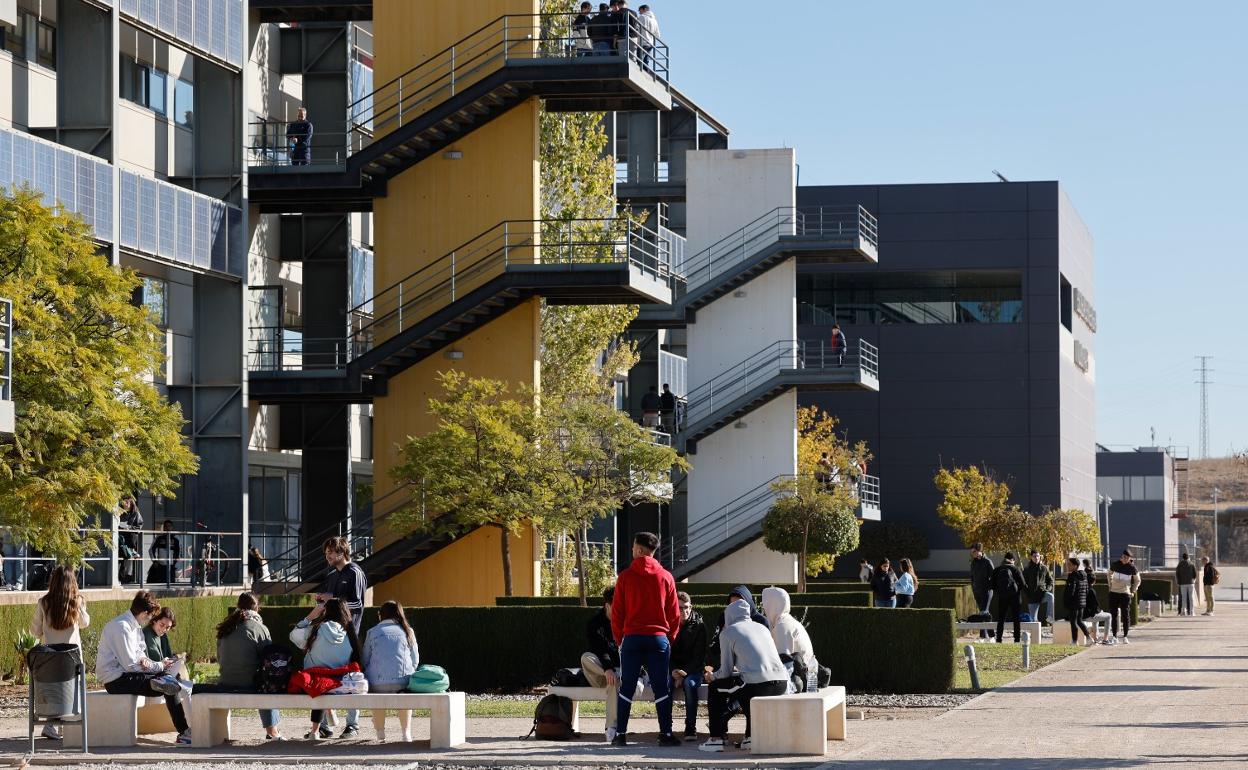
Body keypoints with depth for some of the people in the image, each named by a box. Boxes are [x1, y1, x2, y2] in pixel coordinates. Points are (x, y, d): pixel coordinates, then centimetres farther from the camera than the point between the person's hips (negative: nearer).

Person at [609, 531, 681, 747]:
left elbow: (617, 613, 1)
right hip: (659, 638, 0)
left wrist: (619, 640, 11)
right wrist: (670, 638, 14)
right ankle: (665, 734, -1)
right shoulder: (665, 577, 2)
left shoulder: (625, 577, -1)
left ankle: (620, 734, 3)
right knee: (661, 687, 3)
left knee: (626, 688, 5)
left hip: (631, 638, 0)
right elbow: (674, 613, 4)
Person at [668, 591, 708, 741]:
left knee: (690, 683, -34)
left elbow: (699, 655, -6)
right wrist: (673, 671, -16)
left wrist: (685, 673, -18)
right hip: (672, 669, 1)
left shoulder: (698, 625, -2)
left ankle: (691, 728, -29)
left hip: (692, 670, -1)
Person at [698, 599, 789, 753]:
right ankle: (751, 735, 29)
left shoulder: (728, 632, 6)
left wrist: (712, 676, 27)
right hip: (781, 684, 6)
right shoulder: (761, 628, 23)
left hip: (758, 686, -6)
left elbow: (726, 672, 7)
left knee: (715, 687, 17)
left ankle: (716, 739, 14)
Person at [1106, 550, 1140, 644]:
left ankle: (1125, 637, 1)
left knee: (1125, 615, -4)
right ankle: (1114, 635, 10)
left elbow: (1137, 581, 10)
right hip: (1113, 593, 2)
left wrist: (1133, 591, 4)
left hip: (1125, 594, -2)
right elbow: (1109, 574, 20)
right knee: (1113, 615, 3)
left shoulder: (1132, 568, -4)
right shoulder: (1115, 565, 1)